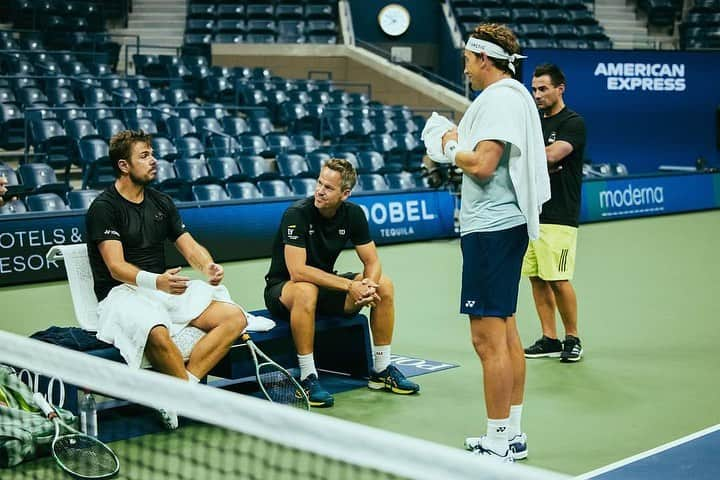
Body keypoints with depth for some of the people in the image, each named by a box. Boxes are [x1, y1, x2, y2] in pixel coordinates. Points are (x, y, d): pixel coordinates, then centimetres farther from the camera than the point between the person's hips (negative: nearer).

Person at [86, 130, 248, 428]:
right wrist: (156, 281, -35)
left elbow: (190, 247, 13)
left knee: (234, 317, -14)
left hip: (167, 287, 7)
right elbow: (116, 267, -16)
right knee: (159, 334, -40)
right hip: (123, 293, -7)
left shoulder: (161, 202, 16)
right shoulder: (104, 207, -5)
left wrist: (209, 268, -11)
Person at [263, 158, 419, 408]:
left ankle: (382, 370, 0)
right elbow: (297, 271, -32)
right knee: (306, 291, -40)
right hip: (282, 289, -6)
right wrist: (349, 285, -34)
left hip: (325, 285, 6)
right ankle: (308, 378, -29)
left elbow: (372, 261, -4)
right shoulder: (297, 213, -24)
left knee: (384, 285, -10)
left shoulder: (353, 213, -6)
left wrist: (368, 285, -28)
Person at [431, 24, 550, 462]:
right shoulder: (514, 94, 18)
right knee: (506, 331, 15)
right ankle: (513, 435, 23)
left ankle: (499, 444, -1)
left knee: (488, 338, -7)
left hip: (491, 228, -11)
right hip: (504, 225, 11)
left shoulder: (500, 98, -14)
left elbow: (482, 165, -22)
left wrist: (452, 149, -4)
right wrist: (458, 145, 9)